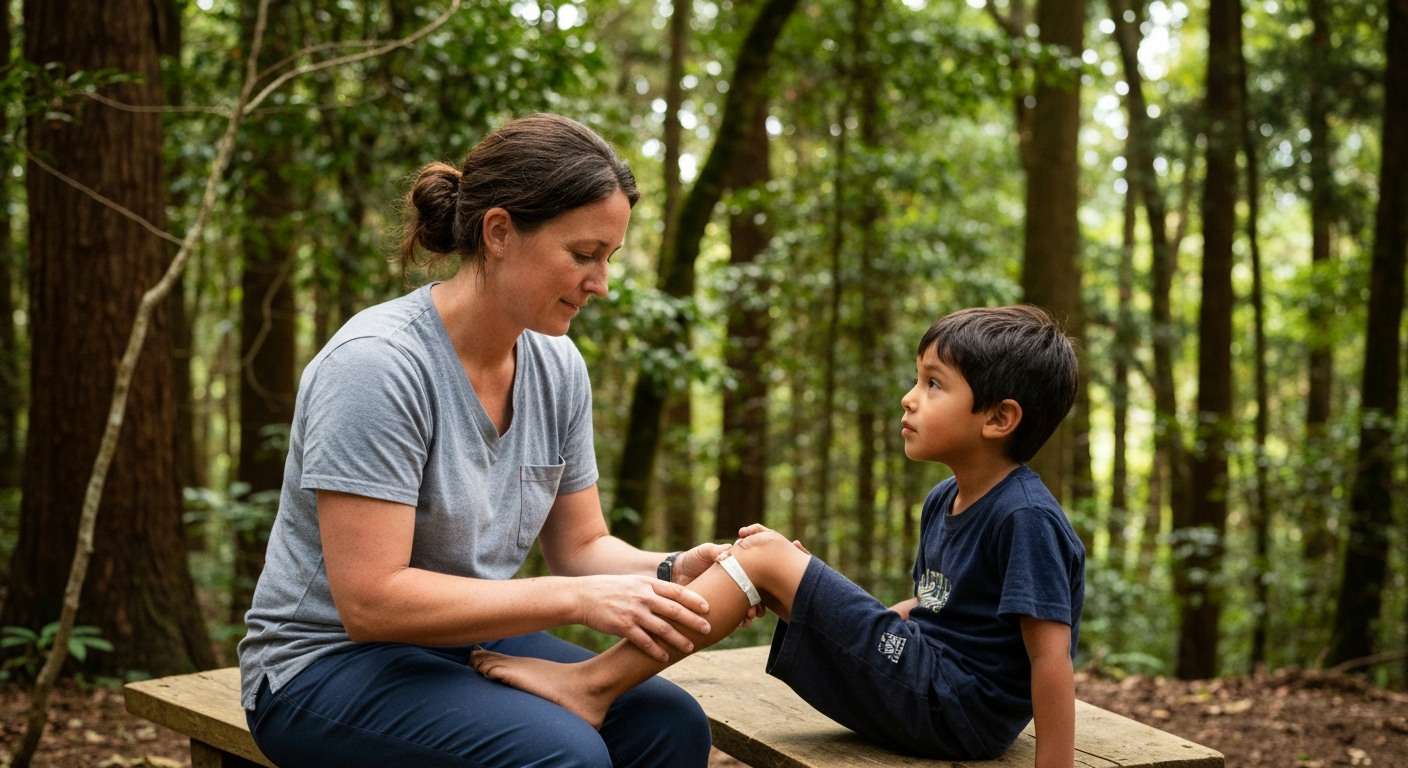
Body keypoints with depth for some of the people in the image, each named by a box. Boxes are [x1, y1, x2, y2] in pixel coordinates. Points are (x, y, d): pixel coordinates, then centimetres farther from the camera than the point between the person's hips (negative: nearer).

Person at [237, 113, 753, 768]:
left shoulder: (557, 368, 0)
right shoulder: (374, 363, -22)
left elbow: (580, 544, 9)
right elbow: (371, 600, -26)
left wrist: (669, 573, -12)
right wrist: (577, 598, -26)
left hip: (469, 642, 7)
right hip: (332, 662, -6)